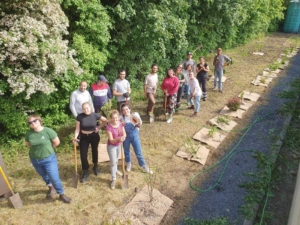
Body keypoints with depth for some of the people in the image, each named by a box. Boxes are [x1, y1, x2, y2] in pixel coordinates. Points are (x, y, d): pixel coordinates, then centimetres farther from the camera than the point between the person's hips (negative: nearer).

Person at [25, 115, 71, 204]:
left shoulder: (48, 131, -21)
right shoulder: (29, 133, -10)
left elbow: (57, 142, -10)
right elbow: (27, 144, 11)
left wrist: (48, 149, 3)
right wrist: (36, 149, 2)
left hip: (49, 158, -4)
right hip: (35, 160, 4)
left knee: (54, 178, -3)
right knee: (44, 176, 24)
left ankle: (61, 194, 18)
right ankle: (51, 187, 51)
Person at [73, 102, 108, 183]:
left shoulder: (95, 115, -15)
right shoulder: (80, 117, -15)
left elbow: (105, 121, -3)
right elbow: (77, 129, -11)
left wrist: (99, 127, -8)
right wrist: (75, 137, -25)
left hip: (94, 136, 0)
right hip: (84, 137, 0)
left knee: (94, 151, 20)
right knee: (83, 155, -1)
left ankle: (95, 166, 45)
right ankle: (85, 172, 19)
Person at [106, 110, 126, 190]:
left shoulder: (121, 124, -13)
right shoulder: (109, 127, -29)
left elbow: (124, 134, -8)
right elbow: (111, 140, -29)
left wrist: (123, 137, -30)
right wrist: (118, 139, -47)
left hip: (119, 145, 5)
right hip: (111, 146, -5)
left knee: (116, 160, 27)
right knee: (113, 162, 1)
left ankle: (115, 170, 54)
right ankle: (113, 179, 17)